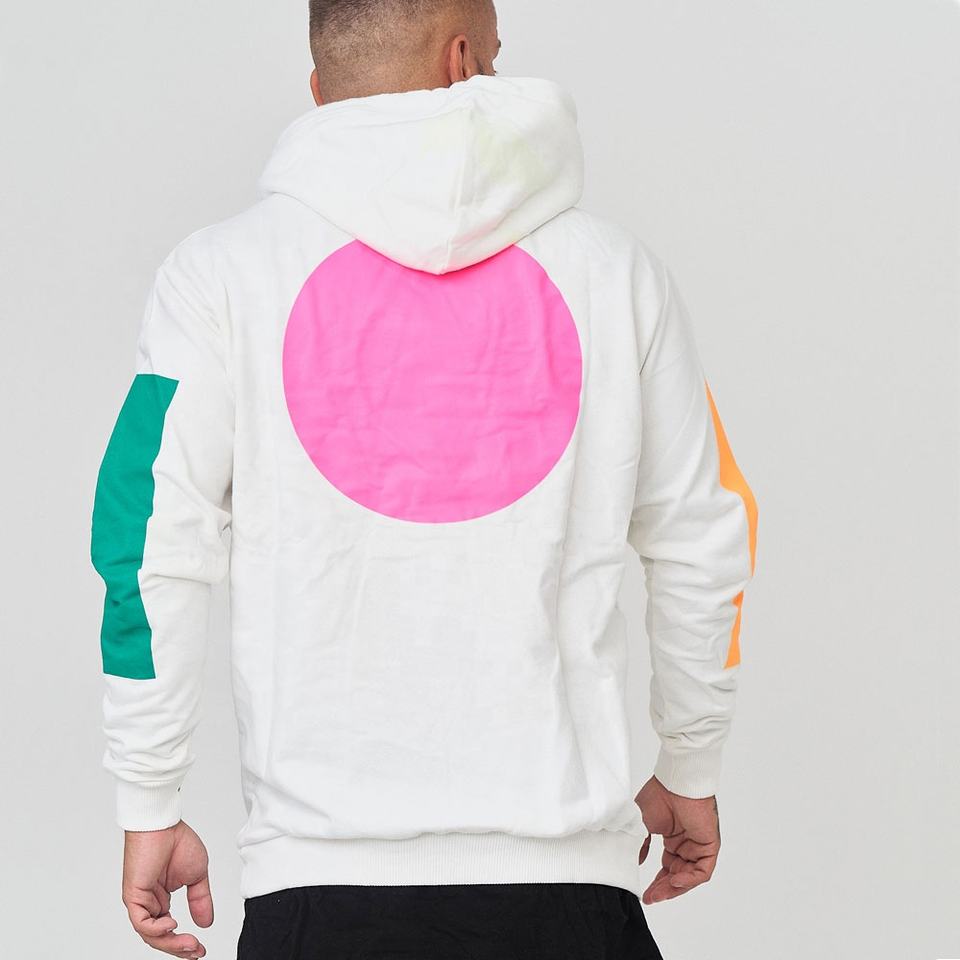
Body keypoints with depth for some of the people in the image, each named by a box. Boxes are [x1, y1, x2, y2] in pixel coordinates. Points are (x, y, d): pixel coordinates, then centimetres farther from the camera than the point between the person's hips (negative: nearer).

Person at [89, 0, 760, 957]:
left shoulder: (222, 273, 2)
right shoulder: (615, 269, 6)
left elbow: (151, 553, -1)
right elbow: (702, 545, 13)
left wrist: (151, 808, 8)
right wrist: (689, 776, 26)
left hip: (321, 872, 0)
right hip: (567, 875, 1)